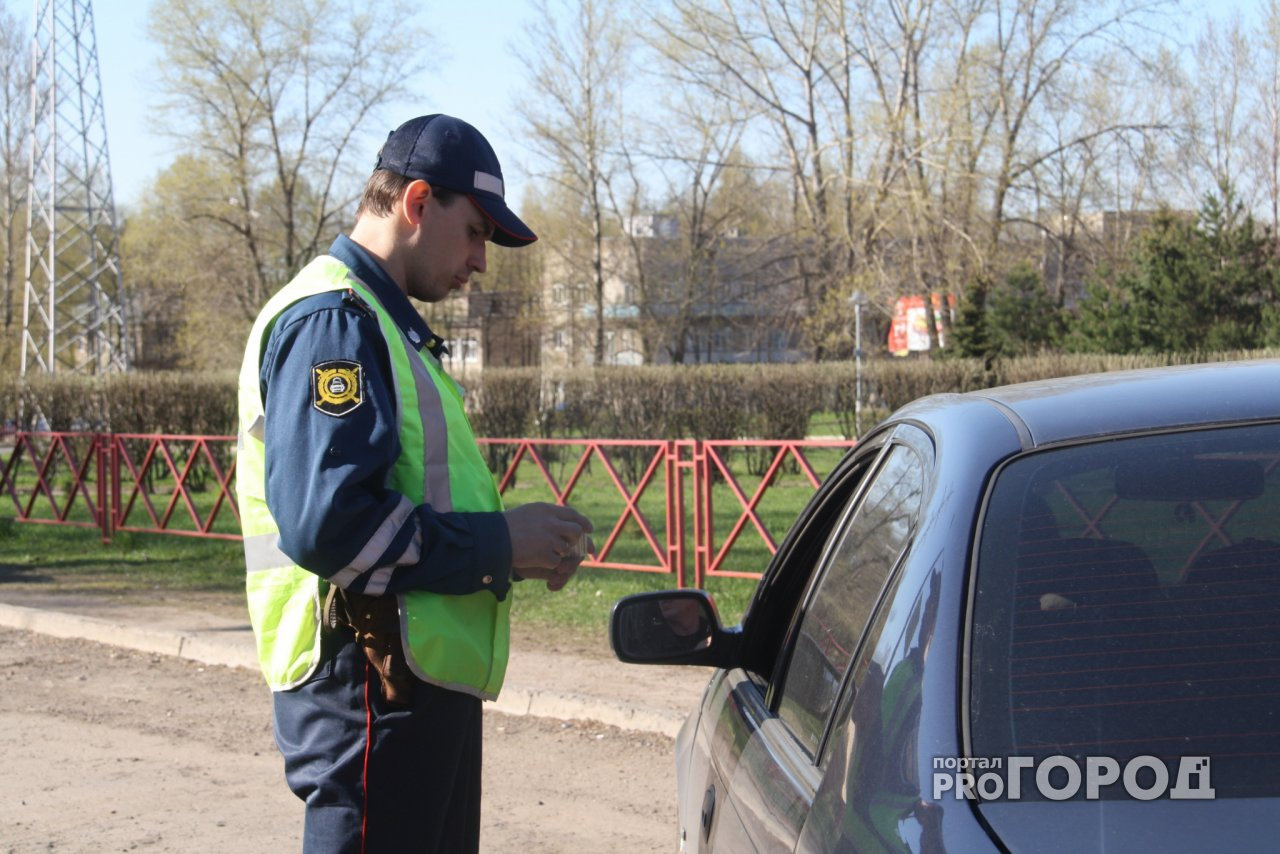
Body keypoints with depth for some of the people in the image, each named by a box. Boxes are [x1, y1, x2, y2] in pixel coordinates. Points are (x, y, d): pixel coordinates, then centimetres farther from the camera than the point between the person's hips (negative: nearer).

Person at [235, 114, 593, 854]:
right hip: (370, 683, -11)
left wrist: (520, 542, 6)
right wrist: (498, 545, -16)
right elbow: (326, 521, -26)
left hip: (423, 679, 11)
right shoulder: (334, 319, -14)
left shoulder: (386, 323, 19)